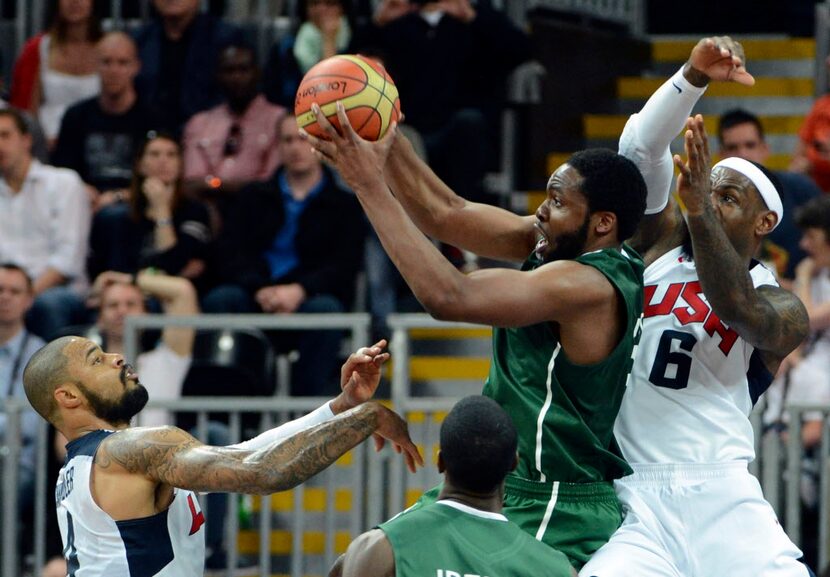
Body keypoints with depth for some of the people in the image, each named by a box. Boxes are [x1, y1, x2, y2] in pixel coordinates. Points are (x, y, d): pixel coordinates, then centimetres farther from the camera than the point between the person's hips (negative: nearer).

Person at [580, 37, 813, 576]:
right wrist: (695, 75, -15)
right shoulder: (663, 244, 14)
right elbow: (642, 145, 0)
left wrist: (699, 209, -28)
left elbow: (737, 308, -17)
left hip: (720, 496, 0)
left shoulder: (783, 311, 7)